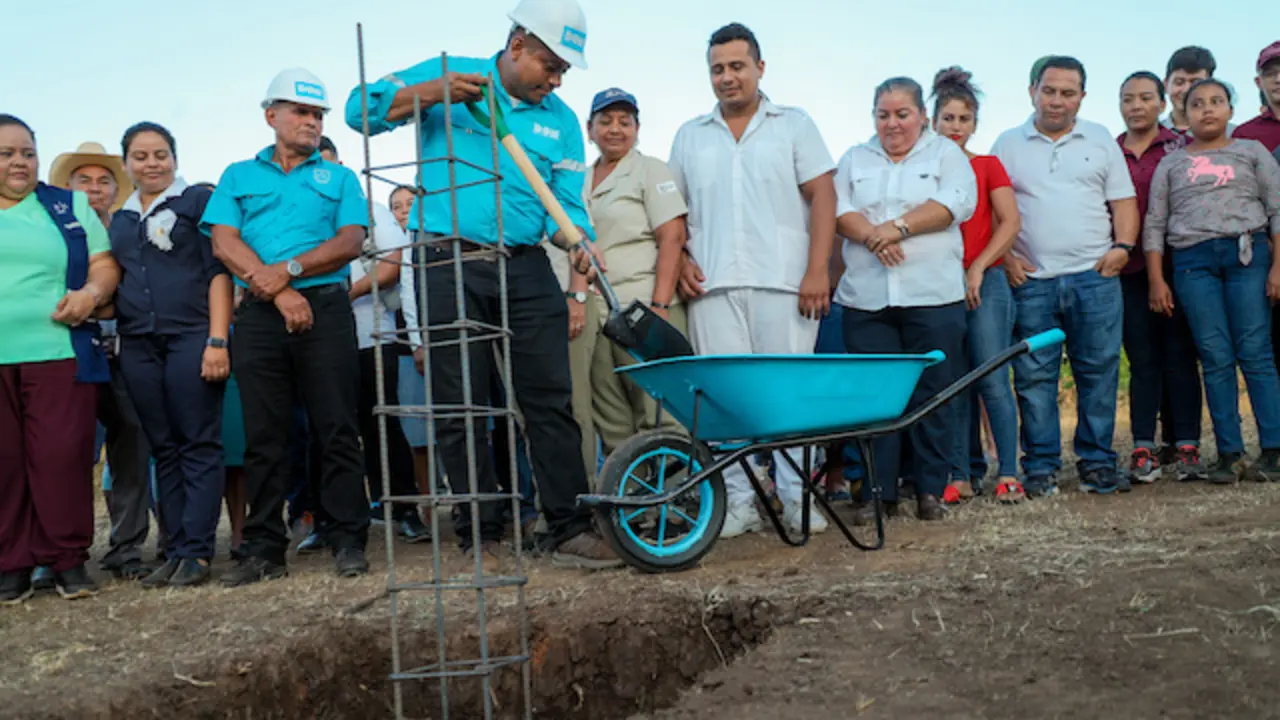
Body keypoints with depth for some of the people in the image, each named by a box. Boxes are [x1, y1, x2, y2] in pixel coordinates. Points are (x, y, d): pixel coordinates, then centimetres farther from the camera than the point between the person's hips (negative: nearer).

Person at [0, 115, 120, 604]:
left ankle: (68, 559, 4)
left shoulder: (70, 207, 15)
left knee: (62, 456, -5)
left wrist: (91, 293, -9)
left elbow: (104, 264, 11)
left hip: (58, 354, -1)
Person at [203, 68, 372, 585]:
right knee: (263, 435, 2)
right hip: (259, 315, 1)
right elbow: (224, 243, 2)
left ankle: (349, 541, 1)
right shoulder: (239, 177, 17)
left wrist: (289, 269, -13)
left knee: (337, 429, -4)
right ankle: (264, 548, 8)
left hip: (325, 309, -1)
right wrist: (279, 290, -11)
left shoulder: (339, 177, 16)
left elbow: (351, 241, 1)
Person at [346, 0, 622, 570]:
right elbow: (361, 110, -1)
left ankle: (569, 530, 7)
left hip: (526, 267, 3)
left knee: (551, 400, -1)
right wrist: (434, 92, -14)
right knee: (461, 408, 2)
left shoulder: (561, 121, 11)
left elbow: (565, 203, 5)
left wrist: (579, 240, -18)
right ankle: (481, 536, 12)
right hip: (449, 263, -2)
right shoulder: (447, 74, 5)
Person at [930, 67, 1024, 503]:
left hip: (985, 283, -2)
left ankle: (1008, 473, -1)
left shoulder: (988, 166, 7)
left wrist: (978, 267, -10)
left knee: (993, 381, -7)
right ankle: (962, 476, 7)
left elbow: (1011, 223, -1)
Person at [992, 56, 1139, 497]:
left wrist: (1122, 246, -4)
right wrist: (1004, 258, -5)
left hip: (1095, 278, 1)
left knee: (1099, 373, 1)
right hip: (1031, 280, -1)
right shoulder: (1008, 145, 10)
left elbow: (1123, 201, 12)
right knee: (1034, 377, -1)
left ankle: (1097, 464, 10)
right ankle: (1040, 468, 7)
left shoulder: (1101, 141, 14)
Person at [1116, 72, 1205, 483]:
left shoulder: (1181, 148, 6)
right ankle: (1144, 448, 4)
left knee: (1179, 353, 0)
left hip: (1174, 263, -2)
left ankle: (1186, 446, 3)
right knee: (1142, 357, 3)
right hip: (1130, 268, 2)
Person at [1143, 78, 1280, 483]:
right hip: (1193, 262, 1)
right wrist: (1157, 280, 3)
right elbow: (1155, 225, 12)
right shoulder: (1171, 164, 16)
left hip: (1247, 253, -1)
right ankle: (1230, 454, -1)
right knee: (1216, 358, -2)